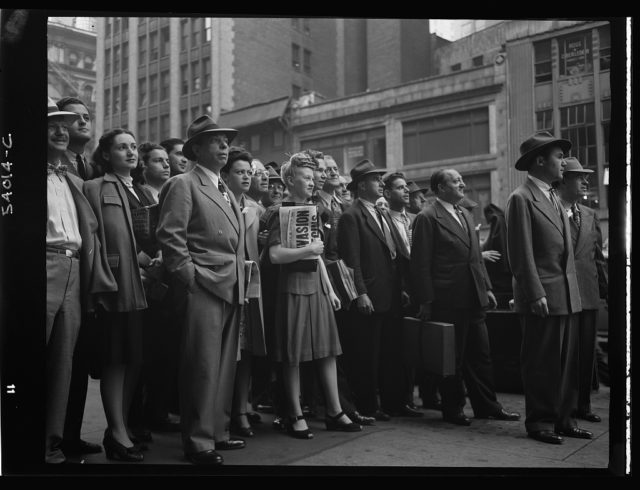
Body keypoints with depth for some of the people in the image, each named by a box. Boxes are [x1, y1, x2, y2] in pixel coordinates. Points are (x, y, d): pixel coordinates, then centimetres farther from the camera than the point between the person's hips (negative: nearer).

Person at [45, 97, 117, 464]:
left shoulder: (75, 181, 22)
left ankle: (55, 437, 16)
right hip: (47, 268, -6)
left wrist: (95, 280, 10)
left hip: (74, 273, 6)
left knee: (64, 361, 8)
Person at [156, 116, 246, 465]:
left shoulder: (226, 191, 22)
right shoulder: (183, 185, -4)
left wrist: (239, 282, 16)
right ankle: (198, 442, 4)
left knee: (224, 366, 12)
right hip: (203, 289, -8)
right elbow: (169, 236, -12)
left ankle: (217, 432, 22)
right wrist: (190, 277, -14)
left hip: (231, 290, 8)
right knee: (203, 366, -5)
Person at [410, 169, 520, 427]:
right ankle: (453, 409, 19)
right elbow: (420, 263, -13)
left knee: (480, 355, 14)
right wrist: (426, 301, -15)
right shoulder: (427, 218, -10)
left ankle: (486, 405, 25)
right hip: (447, 301, -8)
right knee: (452, 357, 4)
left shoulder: (466, 215, 16)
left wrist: (486, 287, 13)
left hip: (474, 298, 8)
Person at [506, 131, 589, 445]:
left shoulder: (553, 198, 18)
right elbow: (522, 253, -14)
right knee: (541, 363, 1)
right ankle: (539, 421, 11)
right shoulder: (522, 198, -9)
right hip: (541, 297, -8)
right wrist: (536, 294, -17)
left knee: (567, 361, 12)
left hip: (566, 296, 8)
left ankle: (563, 419, 22)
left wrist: (572, 291, 13)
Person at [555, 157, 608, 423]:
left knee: (587, 352, 11)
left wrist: (607, 290, 11)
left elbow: (598, 257, 16)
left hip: (588, 294, 6)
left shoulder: (590, 215, 15)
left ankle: (582, 405, 22)